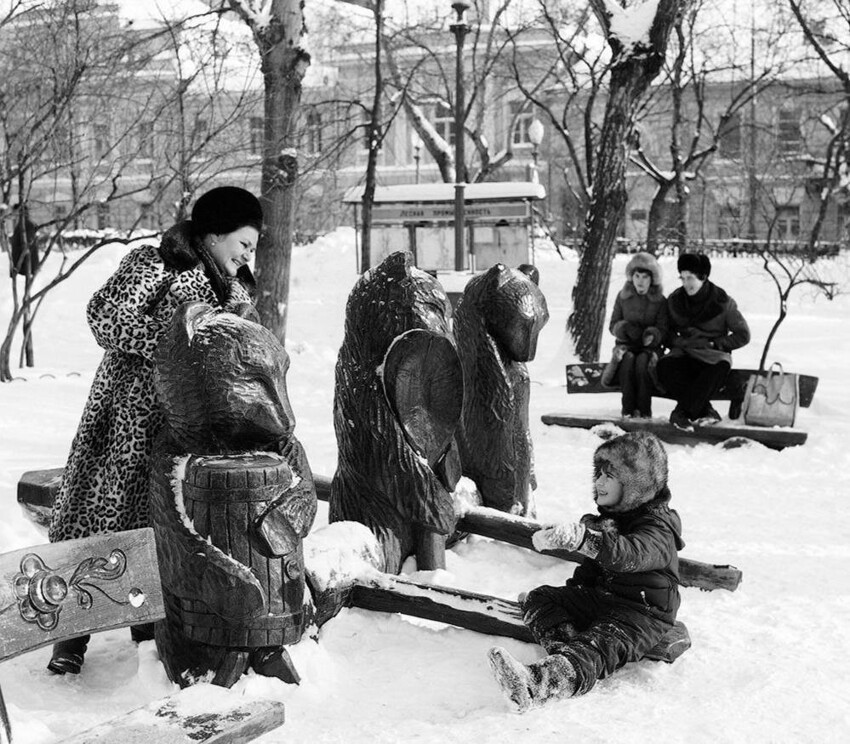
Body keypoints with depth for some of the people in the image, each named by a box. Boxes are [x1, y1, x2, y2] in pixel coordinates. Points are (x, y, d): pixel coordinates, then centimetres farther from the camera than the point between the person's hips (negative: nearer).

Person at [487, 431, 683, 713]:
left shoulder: (657, 528, -16)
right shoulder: (608, 517, 14)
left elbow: (630, 554, -39)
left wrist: (579, 537, -51)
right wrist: (573, 589, 8)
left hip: (644, 611, -10)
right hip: (600, 595, 10)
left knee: (600, 645, -36)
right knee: (538, 598, -2)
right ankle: (566, 648, -30)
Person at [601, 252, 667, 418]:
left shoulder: (660, 301, 3)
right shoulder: (622, 297, 7)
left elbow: (663, 329, 0)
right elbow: (613, 325, 8)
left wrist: (652, 335, -22)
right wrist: (625, 328, -15)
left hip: (649, 347, -1)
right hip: (625, 344, 1)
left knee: (643, 361, -36)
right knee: (627, 359, -34)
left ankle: (644, 410, -27)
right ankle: (629, 409, -27)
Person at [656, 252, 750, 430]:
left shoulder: (722, 302, -5)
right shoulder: (675, 300, 4)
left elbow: (743, 335, 0)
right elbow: (667, 329, 18)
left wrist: (716, 344, -9)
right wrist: (676, 342, -3)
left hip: (713, 354, -3)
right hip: (685, 352, 3)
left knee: (721, 367, -39)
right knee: (664, 366, -31)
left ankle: (683, 412, -33)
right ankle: (706, 411, -30)